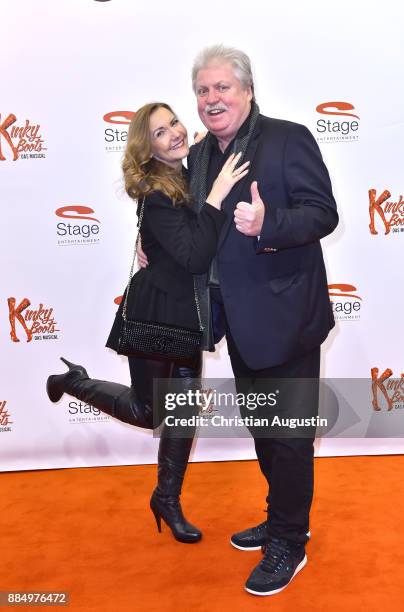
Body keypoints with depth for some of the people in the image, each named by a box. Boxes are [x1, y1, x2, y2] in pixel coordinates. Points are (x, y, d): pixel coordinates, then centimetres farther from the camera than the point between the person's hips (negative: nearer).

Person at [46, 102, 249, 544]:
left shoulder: (192, 177, 0)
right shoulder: (155, 196, -21)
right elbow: (194, 256, -32)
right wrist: (216, 197, -35)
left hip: (186, 314, 7)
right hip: (155, 315, -7)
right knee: (146, 410, 11)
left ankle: (167, 500, 31)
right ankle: (72, 381, 36)